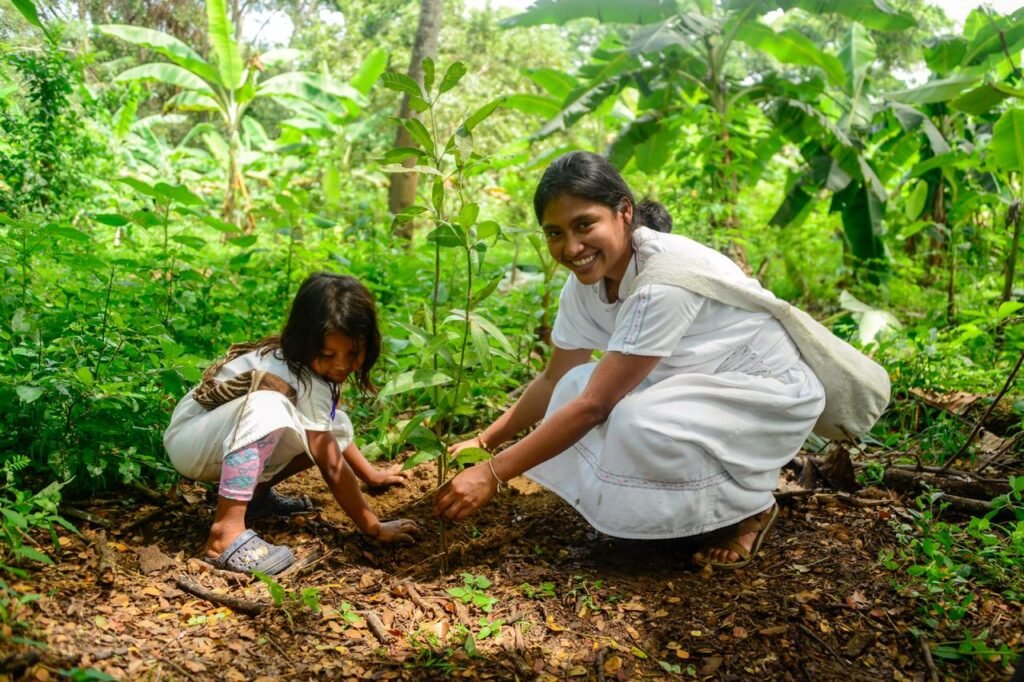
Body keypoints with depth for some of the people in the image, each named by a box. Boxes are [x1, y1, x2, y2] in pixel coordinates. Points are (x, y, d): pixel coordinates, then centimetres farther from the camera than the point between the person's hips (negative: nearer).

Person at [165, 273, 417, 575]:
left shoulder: (315, 365, -2)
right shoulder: (306, 382, -28)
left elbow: (336, 434, 16)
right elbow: (332, 467, -25)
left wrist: (371, 474, 19)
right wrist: (373, 528, -19)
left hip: (222, 438, 9)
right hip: (188, 439, -9)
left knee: (332, 427, -4)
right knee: (268, 405, -37)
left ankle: (253, 491, 9)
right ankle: (226, 531, -37)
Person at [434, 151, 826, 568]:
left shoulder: (668, 275, -31)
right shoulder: (585, 283, -8)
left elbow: (595, 405, -31)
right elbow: (553, 381, 4)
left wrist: (493, 474, -29)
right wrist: (484, 441, -7)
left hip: (773, 394, -8)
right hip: (697, 390, 8)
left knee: (640, 423, -32)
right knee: (576, 385, -9)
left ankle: (750, 505, -3)